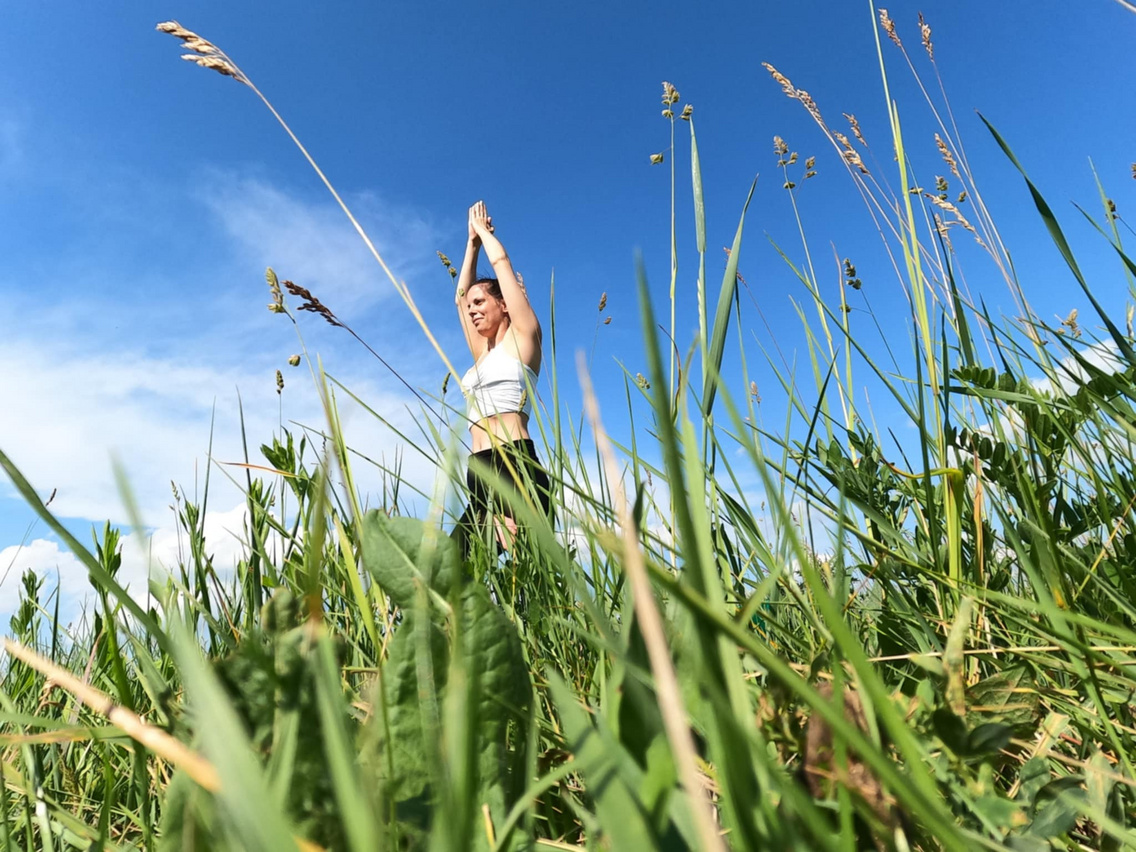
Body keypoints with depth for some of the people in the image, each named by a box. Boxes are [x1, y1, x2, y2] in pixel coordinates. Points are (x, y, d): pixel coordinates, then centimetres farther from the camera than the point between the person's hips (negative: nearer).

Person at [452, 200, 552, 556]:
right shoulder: (483, 354, 26)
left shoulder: (522, 338, 8)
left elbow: (501, 261, 12)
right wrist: (472, 242, 41)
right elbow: (460, 295, 36)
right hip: (480, 479, 8)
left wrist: (484, 230, 30)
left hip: (515, 470, -8)